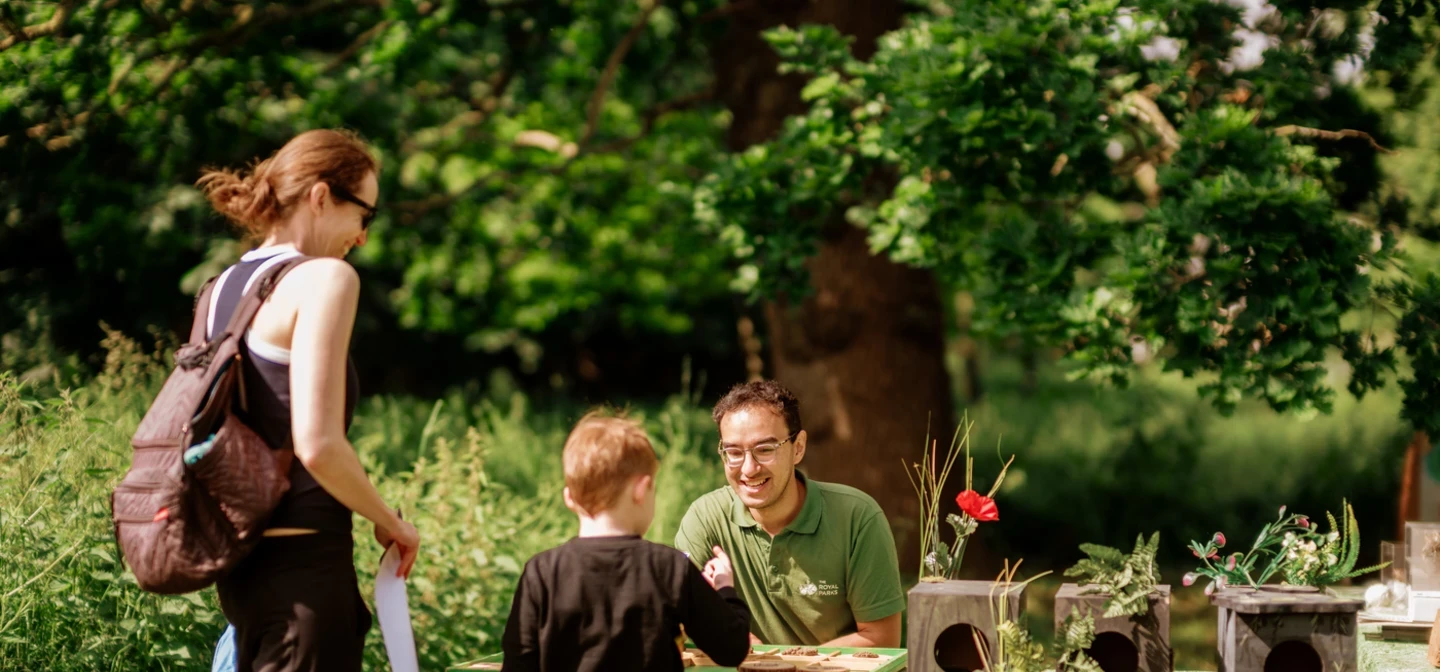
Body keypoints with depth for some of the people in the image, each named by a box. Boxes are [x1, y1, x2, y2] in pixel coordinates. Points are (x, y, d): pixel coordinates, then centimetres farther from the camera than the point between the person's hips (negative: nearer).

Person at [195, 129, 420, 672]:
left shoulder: (224, 287, 13)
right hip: (303, 561, -9)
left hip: (242, 560, 9)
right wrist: (391, 522, -6)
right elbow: (318, 446, -21)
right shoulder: (325, 278, -12)